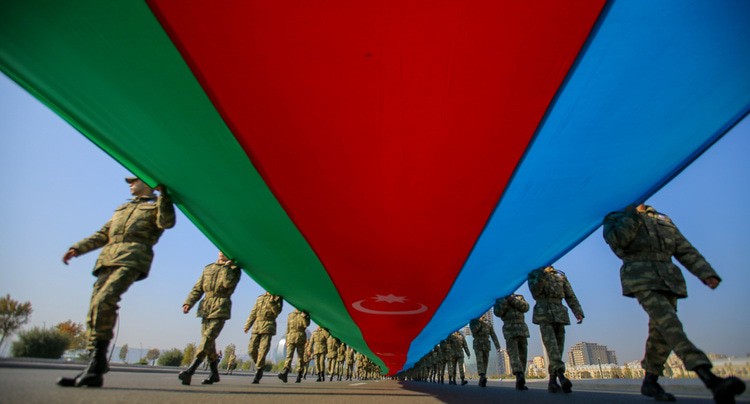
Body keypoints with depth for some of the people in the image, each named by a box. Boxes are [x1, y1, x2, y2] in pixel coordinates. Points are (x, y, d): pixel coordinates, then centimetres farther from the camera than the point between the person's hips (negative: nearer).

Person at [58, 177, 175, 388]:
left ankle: (97, 365, -20)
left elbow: (167, 222, -10)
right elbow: (103, 234, 31)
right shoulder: (122, 208, 35)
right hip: (107, 259, 7)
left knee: (104, 301, -25)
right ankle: (95, 366, -1)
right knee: (94, 308, -4)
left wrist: (163, 193, -15)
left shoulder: (156, 205, 14)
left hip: (132, 259, -7)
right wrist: (77, 248, 18)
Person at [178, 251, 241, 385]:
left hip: (220, 309, -5)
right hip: (206, 308, 5)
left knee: (208, 338, -15)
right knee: (208, 340, 8)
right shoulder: (208, 268, 16)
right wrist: (188, 303, 2)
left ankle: (190, 371, -17)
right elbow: (197, 288, 15)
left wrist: (226, 267, -10)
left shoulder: (234, 269, 2)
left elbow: (228, 284, -18)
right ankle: (214, 374, 20)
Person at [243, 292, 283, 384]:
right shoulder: (260, 298, 17)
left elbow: (277, 311, -7)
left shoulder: (278, 298, 6)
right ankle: (259, 367, 23)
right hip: (256, 326, 4)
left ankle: (258, 374, 0)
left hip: (268, 327, -4)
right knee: (251, 350, 1)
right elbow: (253, 313, 18)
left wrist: (271, 301, -17)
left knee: (263, 351, -9)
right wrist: (247, 325, 13)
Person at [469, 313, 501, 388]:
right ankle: (483, 377, -34)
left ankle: (481, 381, 11)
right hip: (477, 345, -3)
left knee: (485, 362, 3)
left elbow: (493, 334, 8)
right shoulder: (472, 321, 3)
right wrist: (479, 322, -16)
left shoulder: (487, 322, 11)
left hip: (486, 345, 3)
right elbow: (473, 330, -16)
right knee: (479, 361, -18)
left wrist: (497, 345, 0)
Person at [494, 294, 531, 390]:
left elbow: (525, 307, -4)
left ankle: (519, 382, -3)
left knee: (522, 356, -2)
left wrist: (512, 299, -11)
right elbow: (497, 312, -7)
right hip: (510, 331, -2)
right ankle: (520, 376, -20)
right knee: (514, 355, -11)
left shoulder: (519, 297, 15)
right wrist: (505, 299, -11)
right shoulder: (499, 300, 9)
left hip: (523, 330, 2)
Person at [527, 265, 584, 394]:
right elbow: (535, 292, -7)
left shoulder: (561, 275, 16)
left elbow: (570, 296, 11)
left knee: (559, 348, 2)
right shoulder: (534, 274, 8)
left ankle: (552, 382, 8)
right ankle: (561, 375, -32)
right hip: (544, 315, -4)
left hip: (560, 315, 4)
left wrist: (578, 312, -3)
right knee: (551, 345, -19)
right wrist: (543, 273, -15)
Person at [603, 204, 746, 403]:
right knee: (670, 325, -22)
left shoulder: (664, 221, 23)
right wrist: (634, 214, -9)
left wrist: (707, 273, 4)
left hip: (669, 280, 6)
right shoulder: (616, 218, 8)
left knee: (660, 332, 6)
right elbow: (616, 240, -12)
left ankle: (649, 382, 17)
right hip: (641, 279, -6)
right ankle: (711, 380, -32)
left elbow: (685, 250, 17)